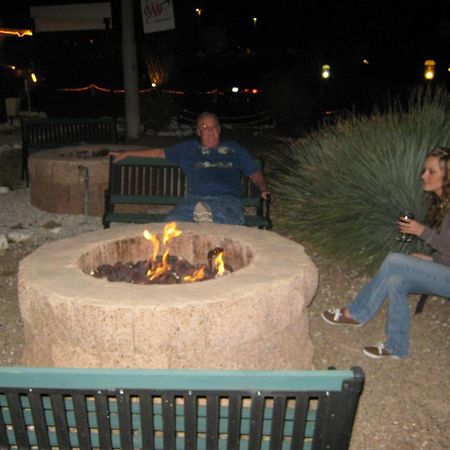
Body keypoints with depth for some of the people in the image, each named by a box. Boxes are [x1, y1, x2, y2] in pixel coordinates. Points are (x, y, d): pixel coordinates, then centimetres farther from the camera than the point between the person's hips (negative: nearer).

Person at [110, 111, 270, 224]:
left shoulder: (234, 149, 30)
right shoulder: (188, 148, 31)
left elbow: (255, 173, 30)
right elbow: (159, 152, 33)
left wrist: (263, 189, 8)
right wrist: (126, 153, 32)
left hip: (228, 200, -1)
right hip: (196, 199, 1)